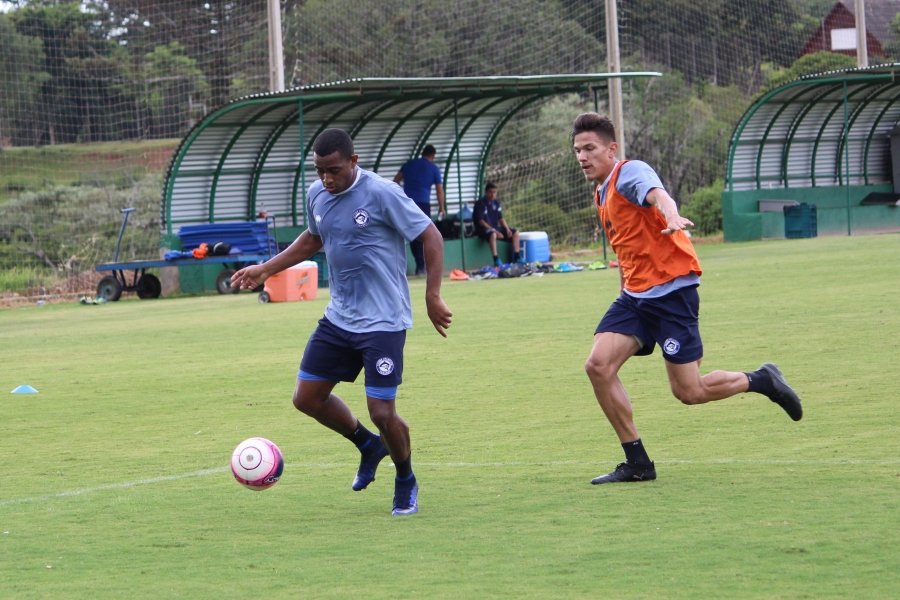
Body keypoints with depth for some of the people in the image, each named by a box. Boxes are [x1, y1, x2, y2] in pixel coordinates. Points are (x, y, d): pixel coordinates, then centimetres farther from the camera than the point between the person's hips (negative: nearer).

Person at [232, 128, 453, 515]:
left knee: (382, 412, -9)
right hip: (339, 318, 7)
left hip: (383, 322, -7)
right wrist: (266, 269, 20)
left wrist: (432, 297, -18)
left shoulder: (382, 194, -17)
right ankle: (368, 446, 32)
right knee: (307, 397, 8)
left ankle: (406, 483, 19)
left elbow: (431, 237, -13)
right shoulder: (316, 196, 3)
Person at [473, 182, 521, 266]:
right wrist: (495, 231, -25)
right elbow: (480, 221, -19)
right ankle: (496, 261, -42)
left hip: (495, 228, 8)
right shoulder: (480, 203, -12)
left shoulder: (496, 203, 10)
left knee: (515, 233, -2)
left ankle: (516, 258, -2)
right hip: (483, 229, -8)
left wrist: (507, 229, -5)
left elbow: (501, 218, 13)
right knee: (493, 235, -40)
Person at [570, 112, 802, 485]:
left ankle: (760, 381, 21)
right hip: (634, 295, 8)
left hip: (671, 290, -8)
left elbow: (657, 194, -35)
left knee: (688, 391, -7)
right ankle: (637, 463, -3)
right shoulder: (601, 196, 17)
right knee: (598, 365, -11)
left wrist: (671, 215, -57)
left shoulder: (630, 172, -11)